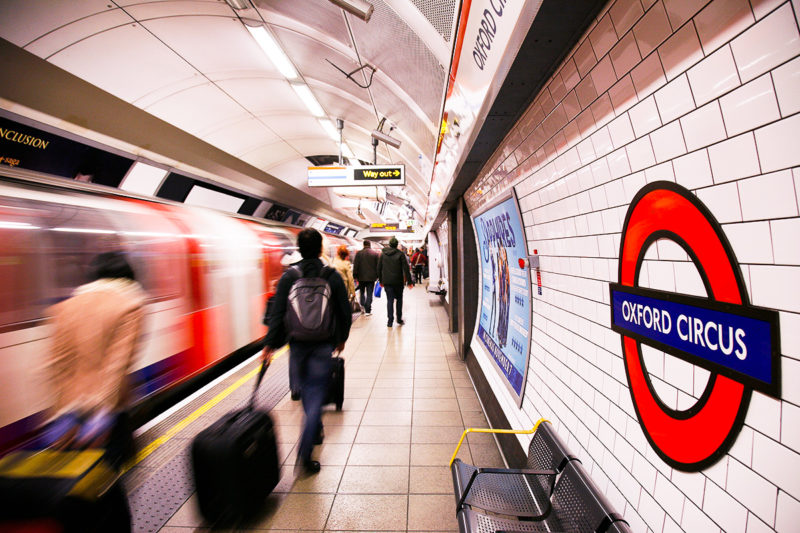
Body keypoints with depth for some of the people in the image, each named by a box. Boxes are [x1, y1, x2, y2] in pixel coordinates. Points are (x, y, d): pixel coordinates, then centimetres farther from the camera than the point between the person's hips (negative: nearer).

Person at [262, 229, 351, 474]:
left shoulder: (289, 276, -5)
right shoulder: (332, 276, -6)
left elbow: (277, 313, -7)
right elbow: (344, 312, -2)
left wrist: (270, 344, -2)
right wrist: (341, 339, 12)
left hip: (297, 343, 2)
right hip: (323, 344, -2)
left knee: (307, 390, 21)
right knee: (316, 393, 4)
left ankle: (315, 430, 41)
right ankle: (304, 453, 0)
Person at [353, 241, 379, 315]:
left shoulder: (359, 253, -3)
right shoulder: (375, 254, -1)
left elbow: (355, 265, -3)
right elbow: (377, 266, 2)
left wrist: (355, 275, 3)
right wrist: (377, 276, 11)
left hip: (361, 277, 0)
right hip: (371, 277, 0)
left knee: (362, 292, 19)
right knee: (369, 294, 3)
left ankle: (362, 305, 10)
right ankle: (368, 310, 2)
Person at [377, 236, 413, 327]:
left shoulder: (383, 254, 4)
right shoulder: (400, 254, -5)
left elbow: (379, 269, 8)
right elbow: (406, 269, -8)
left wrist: (381, 281, 17)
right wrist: (409, 281, -4)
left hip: (387, 281, 2)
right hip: (398, 281, -1)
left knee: (389, 300, 5)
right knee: (399, 299, 15)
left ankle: (390, 321, 1)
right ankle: (399, 319, 17)